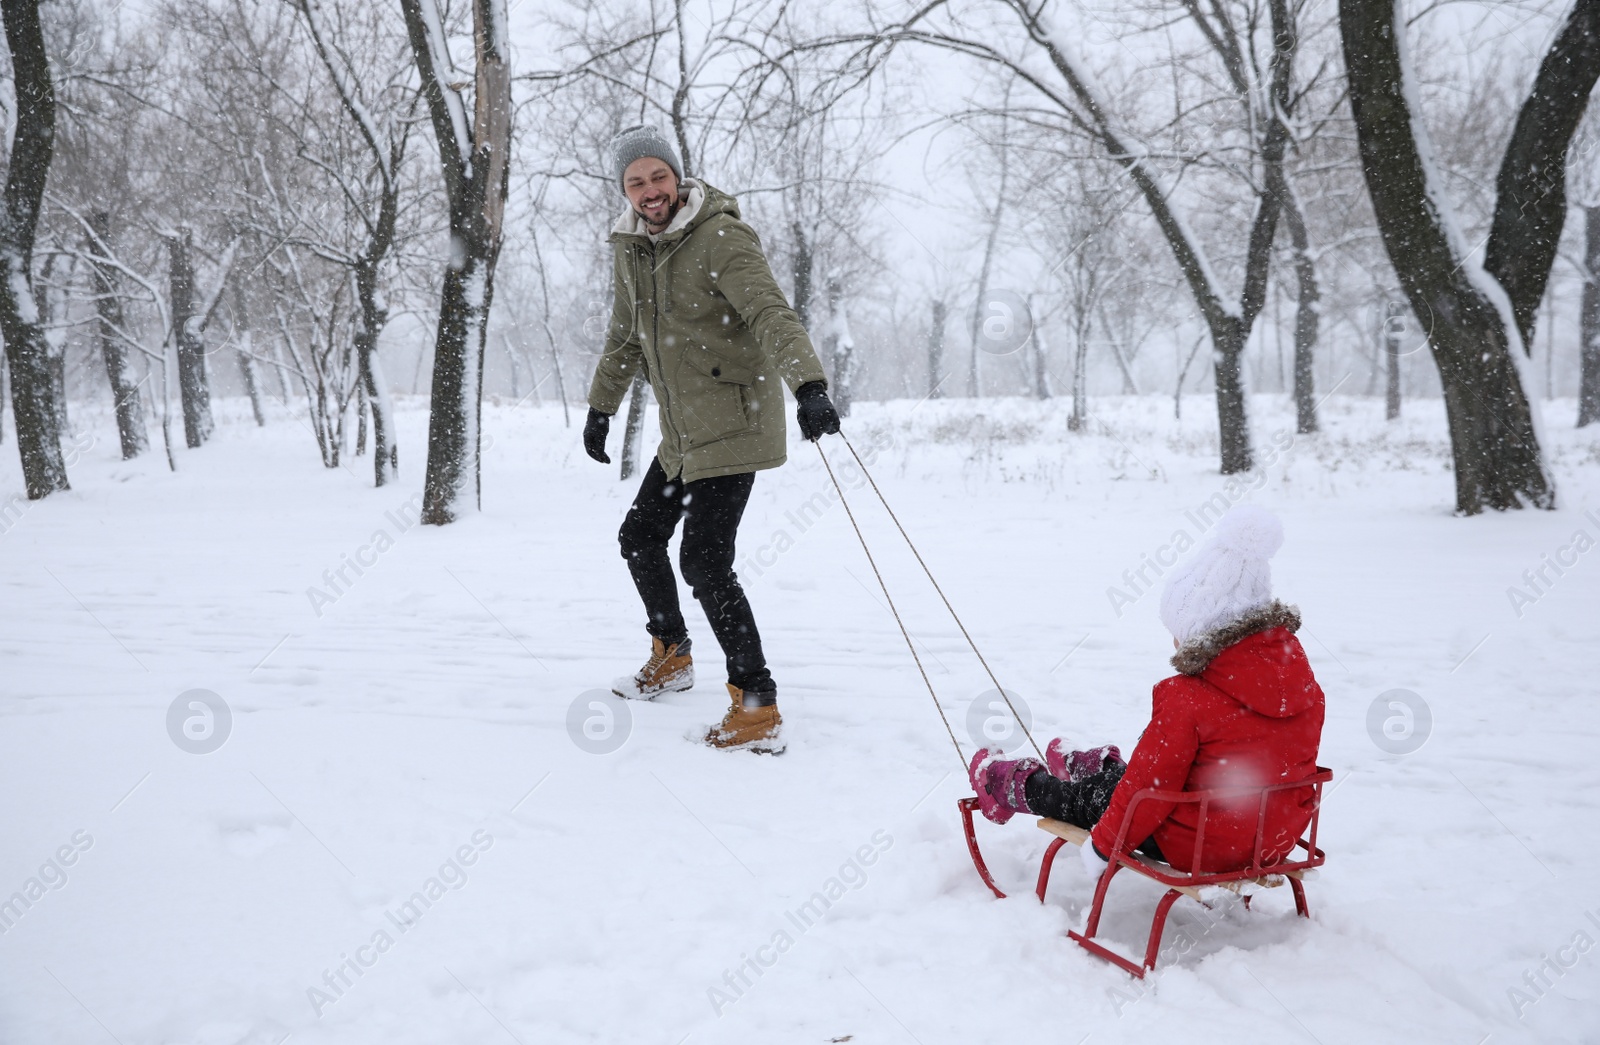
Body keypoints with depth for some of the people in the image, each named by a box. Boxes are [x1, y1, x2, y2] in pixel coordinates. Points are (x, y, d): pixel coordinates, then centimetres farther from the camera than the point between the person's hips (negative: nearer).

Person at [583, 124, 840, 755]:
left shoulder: (721, 239, -16)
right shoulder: (630, 248, 9)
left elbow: (771, 313, -30)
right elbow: (625, 337, 23)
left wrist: (808, 386, -46)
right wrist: (601, 407, 27)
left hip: (733, 425, -9)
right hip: (681, 434, 9)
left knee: (704, 561, -15)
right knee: (640, 537, 19)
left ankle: (757, 709, -10)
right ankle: (671, 657, 42)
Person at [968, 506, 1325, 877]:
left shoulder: (1187, 697, -25)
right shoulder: (1300, 676, -5)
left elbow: (1151, 784, -17)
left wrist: (1103, 844, -2)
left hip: (1196, 847, -7)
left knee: (1091, 796, 18)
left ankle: (1007, 786, 44)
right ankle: (1077, 766, 61)